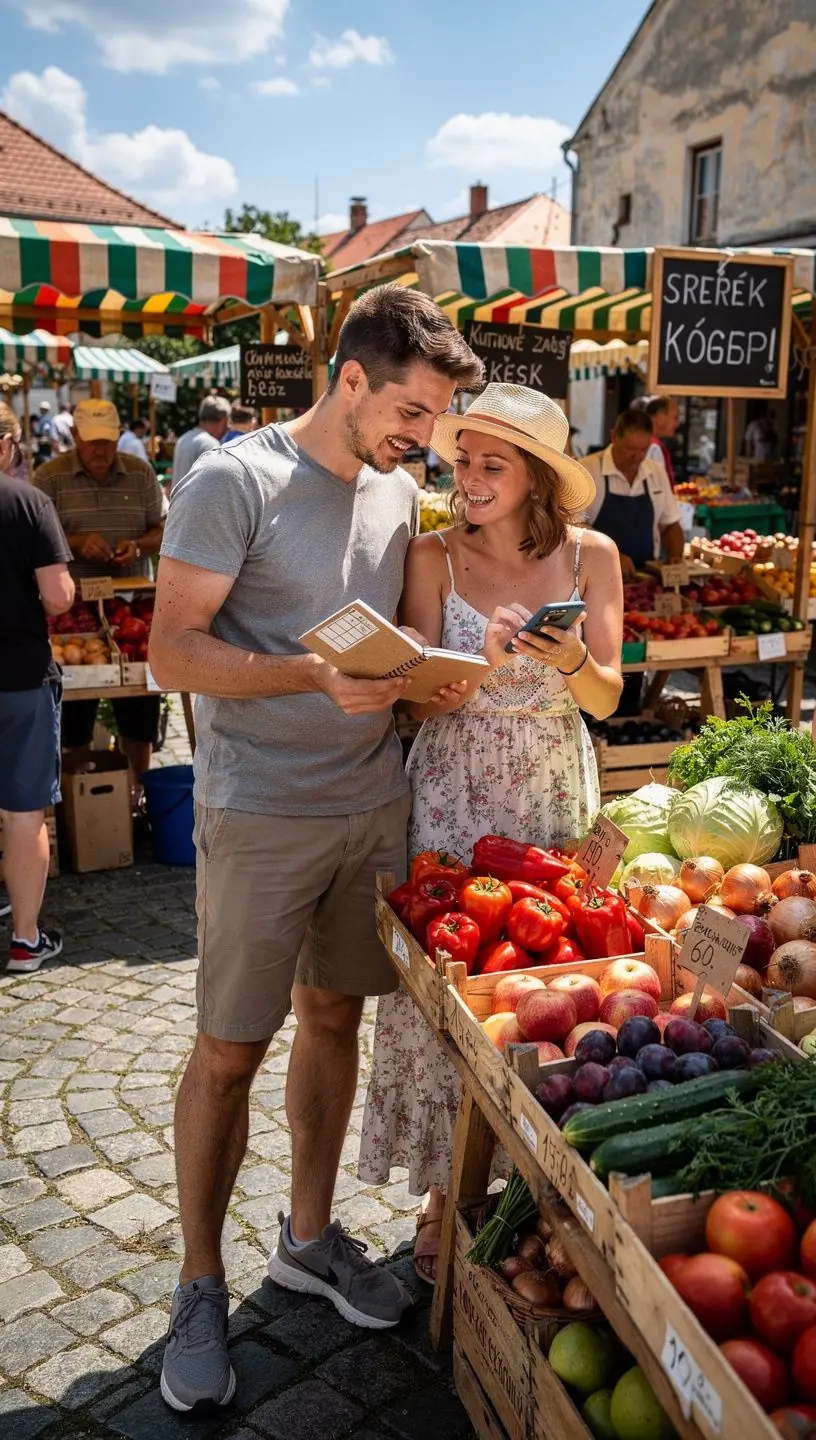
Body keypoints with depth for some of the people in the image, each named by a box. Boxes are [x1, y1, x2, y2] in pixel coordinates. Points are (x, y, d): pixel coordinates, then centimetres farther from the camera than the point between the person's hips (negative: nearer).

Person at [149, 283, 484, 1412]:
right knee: (228, 1053, 3)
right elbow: (173, 650, -16)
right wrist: (315, 675, -28)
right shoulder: (234, 483, -12)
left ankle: (309, 1237, 35)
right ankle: (201, 1286, 23)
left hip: (374, 801, 6)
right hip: (261, 818, -6)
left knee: (334, 1016, 15)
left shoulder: (398, 492, 9)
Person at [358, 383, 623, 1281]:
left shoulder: (592, 556, -1)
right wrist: (485, 660, -27)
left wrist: (572, 660, -23)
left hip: (553, 791, 2)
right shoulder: (435, 556, -6)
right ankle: (445, 1189, 20)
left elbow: (607, 699, -2)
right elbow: (422, 699, -8)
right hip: (454, 791, -1)